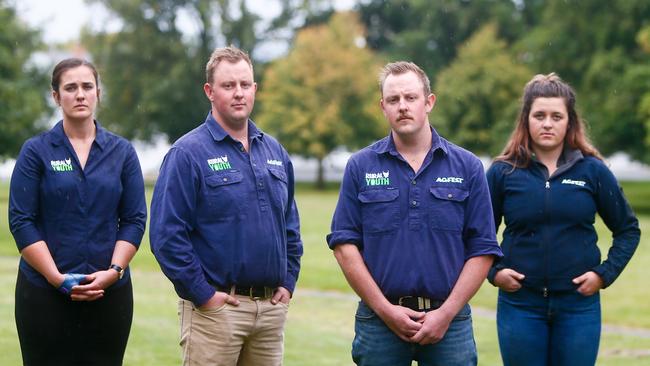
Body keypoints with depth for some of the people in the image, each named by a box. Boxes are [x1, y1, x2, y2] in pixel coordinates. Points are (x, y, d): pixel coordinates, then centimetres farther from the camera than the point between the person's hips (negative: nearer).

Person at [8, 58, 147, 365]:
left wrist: (114, 271, -10)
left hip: (110, 292, 2)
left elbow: (134, 220, 5)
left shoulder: (122, 152, 8)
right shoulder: (36, 151, 1)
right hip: (44, 292, -2)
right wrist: (58, 279, -13)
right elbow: (21, 222, -4)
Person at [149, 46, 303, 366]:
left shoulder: (275, 152, 13)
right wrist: (203, 294, -13)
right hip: (215, 308, -6)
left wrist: (288, 283, 10)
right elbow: (167, 234, -13)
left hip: (272, 307, 6)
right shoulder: (188, 153, -7)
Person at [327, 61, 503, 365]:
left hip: (448, 319, 0)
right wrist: (386, 310, -8)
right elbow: (345, 245, 0)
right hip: (379, 318, 0)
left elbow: (482, 250, 2)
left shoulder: (467, 167, 4)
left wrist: (446, 313, -7)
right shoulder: (360, 167, 4)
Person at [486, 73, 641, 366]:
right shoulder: (503, 172, 1)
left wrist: (605, 273, -1)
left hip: (578, 306, 0)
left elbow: (628, 229, 10)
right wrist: (493, 271, -5)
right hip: (520, 305, 0)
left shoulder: (592, 171, 2)